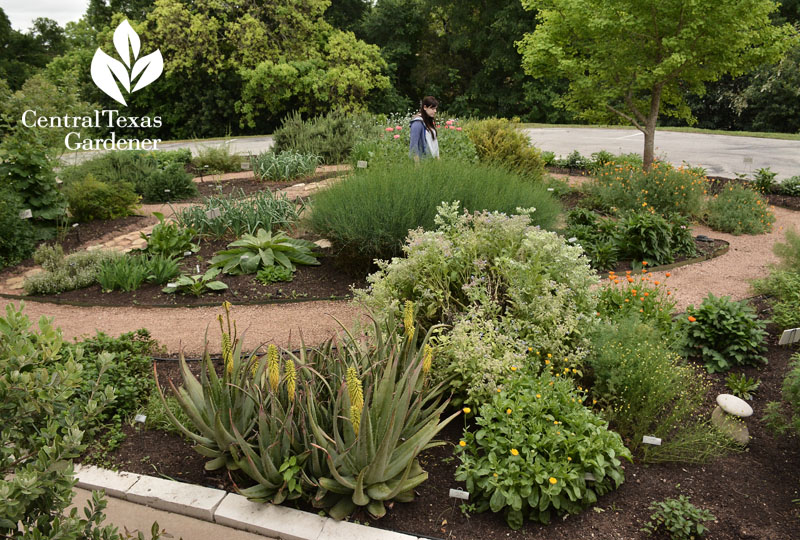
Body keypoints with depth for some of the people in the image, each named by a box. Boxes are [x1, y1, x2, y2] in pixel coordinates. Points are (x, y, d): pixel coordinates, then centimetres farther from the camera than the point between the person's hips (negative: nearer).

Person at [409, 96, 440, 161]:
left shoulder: (430, 121, 11)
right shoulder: (418, 122, -14)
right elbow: (413, 144, -17)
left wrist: (437, 158, 12)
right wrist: (417, 163, -19)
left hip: (432, 160, 7)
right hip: (422, 160, -7)